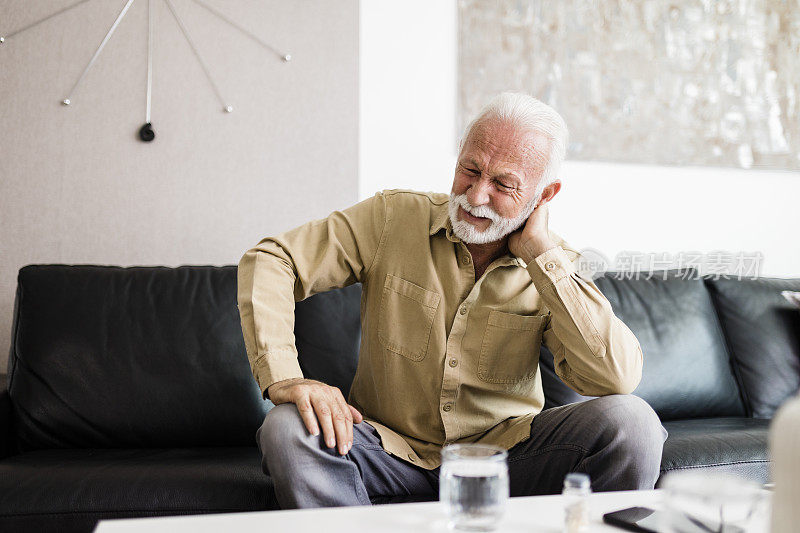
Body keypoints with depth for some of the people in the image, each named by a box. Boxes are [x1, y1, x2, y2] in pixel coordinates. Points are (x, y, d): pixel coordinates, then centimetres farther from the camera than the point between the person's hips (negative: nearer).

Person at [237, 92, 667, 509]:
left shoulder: (555, 264, -5)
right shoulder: (393, 218, -7)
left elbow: (618, 378, -20)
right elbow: (269, 260, -9)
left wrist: (542, 255, -20)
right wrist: (284, 378, -25)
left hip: (506, 448, 1)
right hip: (391, 447, 0)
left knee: (632, 422, -23)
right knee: (287, 428, -28)